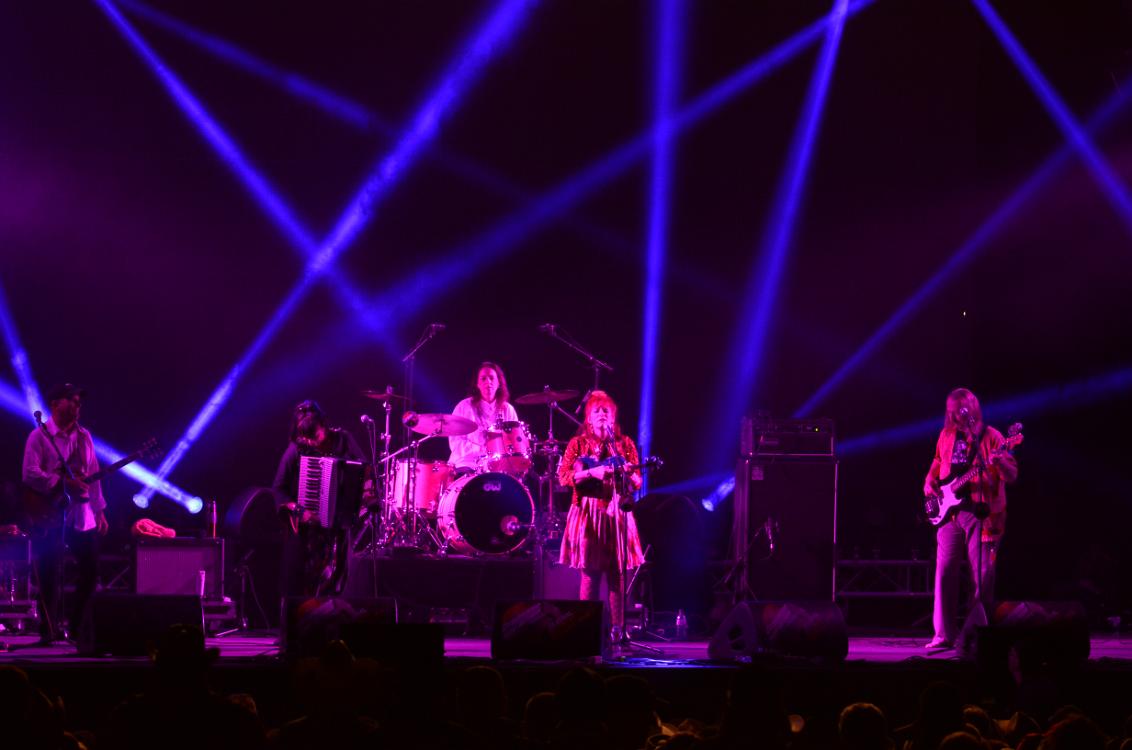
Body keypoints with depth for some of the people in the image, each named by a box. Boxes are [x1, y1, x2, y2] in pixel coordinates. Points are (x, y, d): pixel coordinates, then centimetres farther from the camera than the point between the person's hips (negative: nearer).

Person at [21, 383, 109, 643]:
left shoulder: (84, 436, 13)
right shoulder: (39, 436, -5)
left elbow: (93, 476, 14)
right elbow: (30, 474, -15)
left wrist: (100, 511, 10)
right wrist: (64, 484, -24)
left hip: (81, 517, 6)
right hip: (51, 517, -6)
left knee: (90, 569, 4)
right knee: (50, 575, -3)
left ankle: (76, 626, 16)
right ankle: (50, 630, 7)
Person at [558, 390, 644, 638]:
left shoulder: (625, 444, 13)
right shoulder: (578, 443, 8)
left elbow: (637, 483, 11)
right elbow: (564, 476, -2)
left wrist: (629, 473, -12)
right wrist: (592, 472, -16)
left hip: (617, 513, 1)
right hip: (590, 513, -1)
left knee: (617, 573, -3)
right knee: (591, 573, -5)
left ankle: (618, 629, -1)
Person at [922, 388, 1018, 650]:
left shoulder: (990, 436, -1)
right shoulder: (947, 436, 14)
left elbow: (1012, 476, -6)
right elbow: (937, 465, 29)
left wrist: (1000, 463, -27)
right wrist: (929, 482, 9)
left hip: (982, 512, -4)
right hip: (950, 510, 4)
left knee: (983, 574, -4)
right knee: (945, 571, -4)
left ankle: (979, 632, 6)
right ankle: (944, 634, -1)